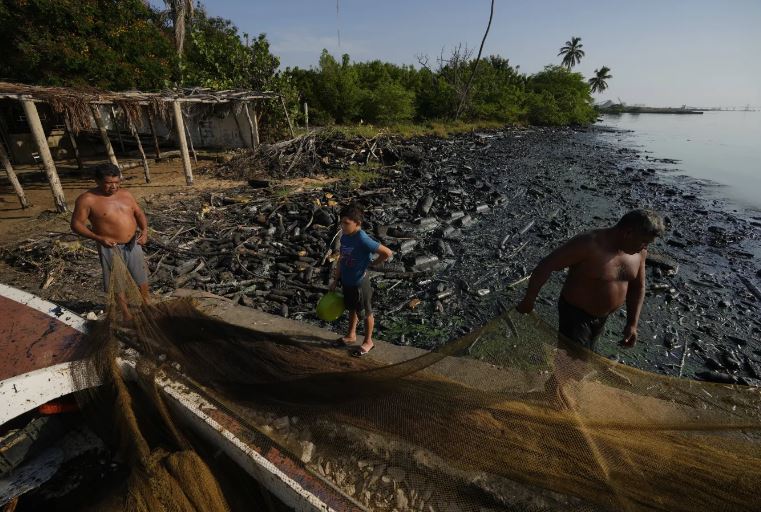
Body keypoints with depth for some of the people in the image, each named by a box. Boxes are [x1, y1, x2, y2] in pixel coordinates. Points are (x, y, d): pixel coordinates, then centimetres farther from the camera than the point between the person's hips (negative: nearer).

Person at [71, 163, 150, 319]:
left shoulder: (125, 194, 1)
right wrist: (98, 238, -23)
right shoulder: (87, 199, -13)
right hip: (111, 248, -4)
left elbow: (139, 213, 8)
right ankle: (126, 314, 26)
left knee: (141, 277, 18)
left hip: (133, 244, 4)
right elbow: (76, 224, -10)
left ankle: (146, 304, 40)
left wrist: (144, 230, -10)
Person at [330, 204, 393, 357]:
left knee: (366, 312, 14)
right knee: (352, 309, 26)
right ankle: (351, 335, 48)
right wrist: (335, 279, 12)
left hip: (360, 282, -7)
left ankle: (368, 341, 33)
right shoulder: (344, 237, -4)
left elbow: (388, 252, -27)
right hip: (347, 281, 7)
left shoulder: (363, 240, -28)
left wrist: (374, 263, -14)